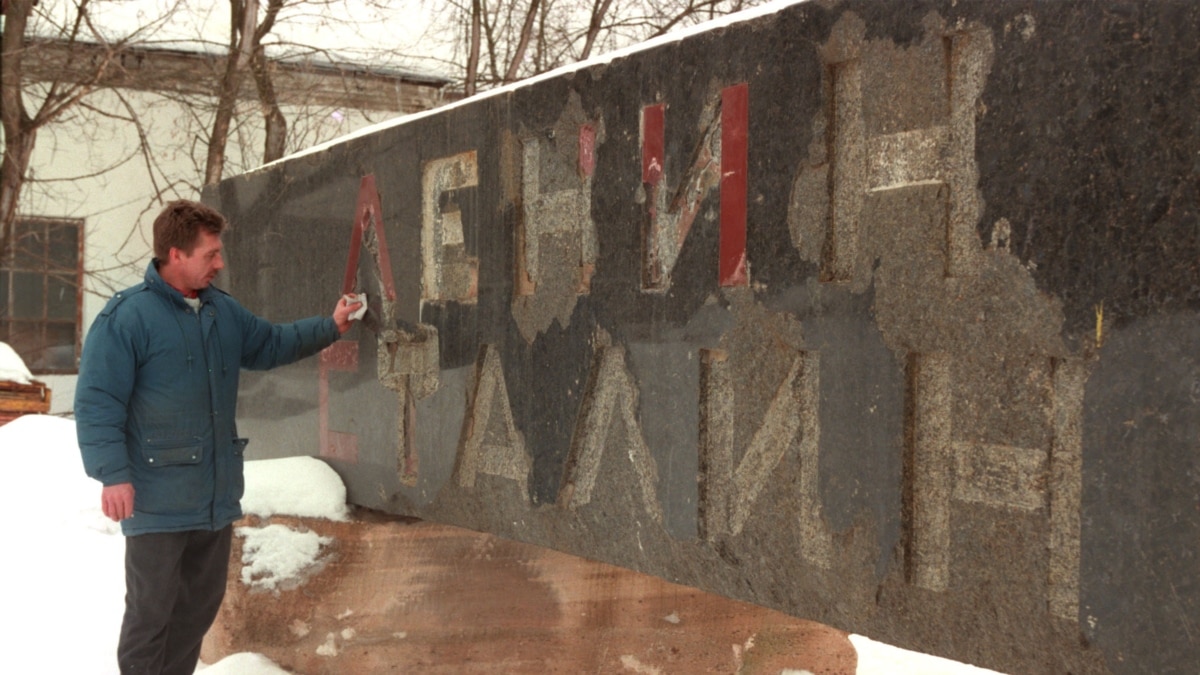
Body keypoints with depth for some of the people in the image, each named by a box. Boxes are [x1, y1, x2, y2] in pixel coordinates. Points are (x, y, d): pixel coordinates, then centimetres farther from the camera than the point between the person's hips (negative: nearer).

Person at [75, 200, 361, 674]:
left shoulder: (224, 311, 9)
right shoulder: (126, 317, -14)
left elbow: (270, 344, 26)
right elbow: (96, 402, -16)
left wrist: (329, 327, 17)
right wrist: (113, 474, -22)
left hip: (217, 496, 8)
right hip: (157, 504, -7)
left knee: (201, 603, 16)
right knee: (151, 611, 0)